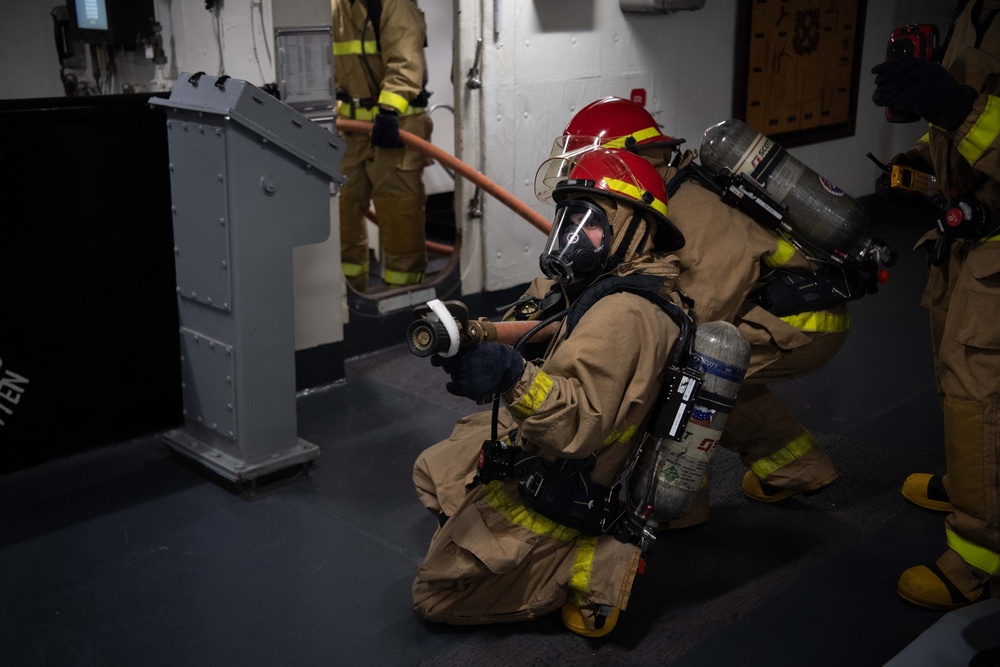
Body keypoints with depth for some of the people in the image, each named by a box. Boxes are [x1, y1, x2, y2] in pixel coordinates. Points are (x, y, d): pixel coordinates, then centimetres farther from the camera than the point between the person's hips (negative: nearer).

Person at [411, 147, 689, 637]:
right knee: (432, 474, 30)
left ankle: (592, 571, -2)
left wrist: (513, 376, -52)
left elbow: (581, 423, -39)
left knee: (434, 595, 1)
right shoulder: (589, 287, 2)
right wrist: (467, 336, -9)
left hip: (546, 489, -10)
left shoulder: (625, 314, -30)